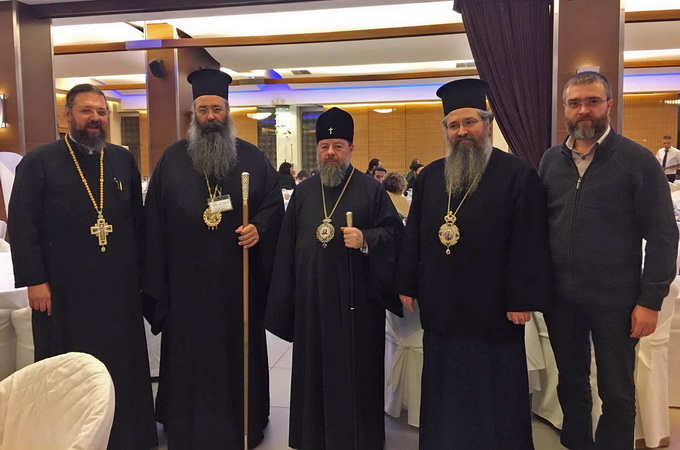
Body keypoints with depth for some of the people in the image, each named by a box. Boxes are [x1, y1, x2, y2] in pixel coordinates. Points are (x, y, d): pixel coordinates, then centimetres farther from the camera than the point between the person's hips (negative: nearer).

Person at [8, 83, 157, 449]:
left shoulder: (123, 161, 9)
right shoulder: (39, 163, -1)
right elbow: (21, 226, -5)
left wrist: (140, 270, 6)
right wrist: (34, 280, -11)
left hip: (120, 287, 3)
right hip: (64, 290, -3)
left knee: (122, 367, 13)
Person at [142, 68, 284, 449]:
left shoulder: (253, 158, 4)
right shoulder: (173, 158, 6)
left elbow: (275, 203, 4)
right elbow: (155, 219, 4)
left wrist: (259, 227, -18)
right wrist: (155, 278, 0)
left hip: (239, 278, 0)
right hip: (187, 279, 1)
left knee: (239, 349, 10)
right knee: (189, 353, 10)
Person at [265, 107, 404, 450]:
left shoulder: (371, 190, -2)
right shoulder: (303, 193, 10)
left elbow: (394, 234, -5)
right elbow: (286, 248, 10)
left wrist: (366, 240, -24)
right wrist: (285, 301, 7)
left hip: (356, 300, -4)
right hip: (311, 300, 4)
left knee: (354, 372, 5)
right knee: (314, 370, 13)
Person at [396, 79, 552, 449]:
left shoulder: (518, 175, -6)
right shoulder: (429, 176, 8)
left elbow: (528, 243, -10)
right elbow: (413, 234, 9)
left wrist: (522, 299, -13)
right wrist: (407, 284, 5)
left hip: (492, 306, -4)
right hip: (440, 306, 5)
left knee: (494, 394, 11)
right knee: (443, 390, 17)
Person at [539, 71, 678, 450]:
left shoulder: (638, 160, -6)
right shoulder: (551, 160, 5)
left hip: (614, 299, -3)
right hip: (560, 296, 4)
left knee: (617, 394, 10)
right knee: (571, 384, 18)